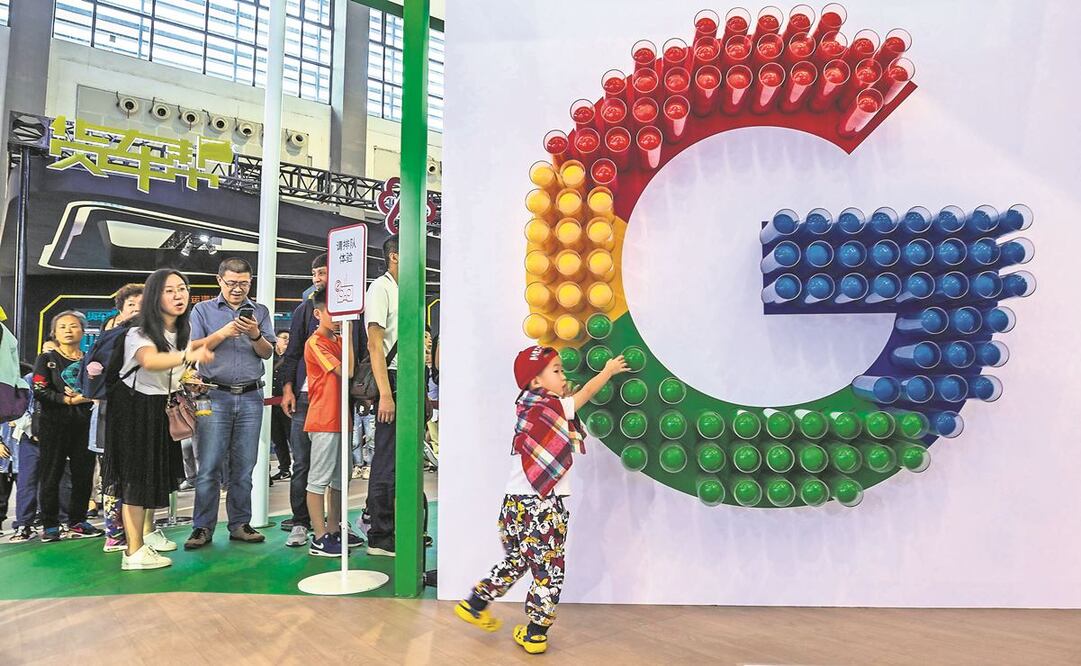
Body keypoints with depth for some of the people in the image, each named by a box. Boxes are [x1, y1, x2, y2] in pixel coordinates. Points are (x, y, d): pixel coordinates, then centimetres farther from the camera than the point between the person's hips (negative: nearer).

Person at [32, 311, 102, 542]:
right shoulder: (46, 359, 6)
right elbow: (39, 391, -5)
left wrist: (84, 396, -10)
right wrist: (67, 400, -15)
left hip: (84, 424, 2)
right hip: (53, 423, -2)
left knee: (83, 473, 2)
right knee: (51, 475, 1)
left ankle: (77, 522, 14)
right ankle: (50, 525, 10)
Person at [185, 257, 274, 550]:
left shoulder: (260, 312, 13)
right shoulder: (203, 310, 9)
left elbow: (268, 353, 5)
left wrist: (255, 335, -14)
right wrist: (224, 333, -13)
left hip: (251, 397, 2)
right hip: (215, 396, -2)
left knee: (244, 467, 6)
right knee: (209, 466, -4)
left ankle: (240, 524, 14)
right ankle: (203, 527, 5)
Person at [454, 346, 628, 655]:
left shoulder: (529, 408, 10)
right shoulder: (554, 408, -9)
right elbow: (587, 392, 5)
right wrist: (608, 371, 20)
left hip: (515, 503, 7)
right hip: (543, 507, -7)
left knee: (516, 561, 25)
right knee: (549, 572, 7)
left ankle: (475, 604, 32)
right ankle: (535, 634, 14)